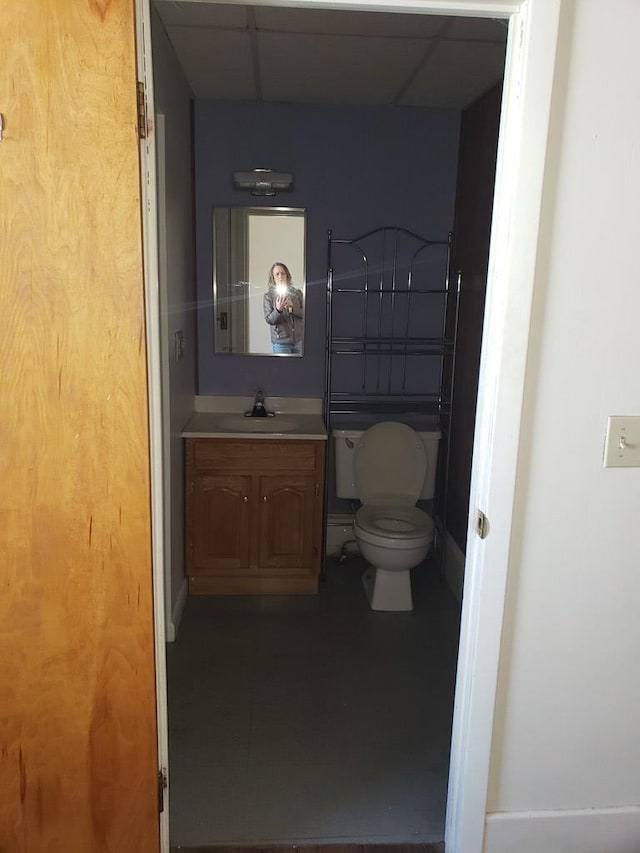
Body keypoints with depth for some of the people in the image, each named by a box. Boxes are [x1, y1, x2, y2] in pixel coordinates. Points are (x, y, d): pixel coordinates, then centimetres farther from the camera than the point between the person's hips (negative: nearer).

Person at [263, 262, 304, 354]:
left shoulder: (297, 293, 6)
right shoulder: (268, 296, -1)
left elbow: (304, 314, 1)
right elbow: (269, 320, -8)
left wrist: (292, 308, -16)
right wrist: (278, 310, -26)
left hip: (299, 340, 3)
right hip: (280, 342, -3)